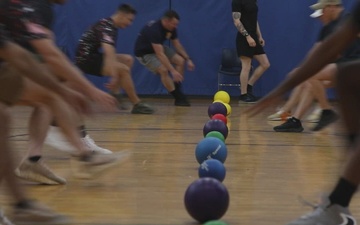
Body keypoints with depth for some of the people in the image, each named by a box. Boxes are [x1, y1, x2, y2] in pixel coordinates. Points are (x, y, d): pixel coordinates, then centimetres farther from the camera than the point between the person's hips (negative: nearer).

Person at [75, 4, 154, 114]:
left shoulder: (111, 26, 11)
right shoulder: (106, 27, -20)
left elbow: (110, 52, 21)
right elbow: (109, 53, -34)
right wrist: (114, 77, -43)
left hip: (93, 56, 10)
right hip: (86, 59, -10)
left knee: (128, 59, 7)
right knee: (124, 69, -21)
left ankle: (115, 94, 1)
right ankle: (137, 105, -12)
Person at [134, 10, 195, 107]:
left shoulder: (171, 28, -11)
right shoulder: (154, 29, -37)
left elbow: (177, 45, 4)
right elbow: (160, 54, -41)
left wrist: (188, 59, -5)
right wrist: (173, 71, -44)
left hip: (159, 48, 8)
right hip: (144, 52, -8)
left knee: (180, 61, -8)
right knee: (163, 70, -28)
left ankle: (178, 94, -4)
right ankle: (178, 98, -15)